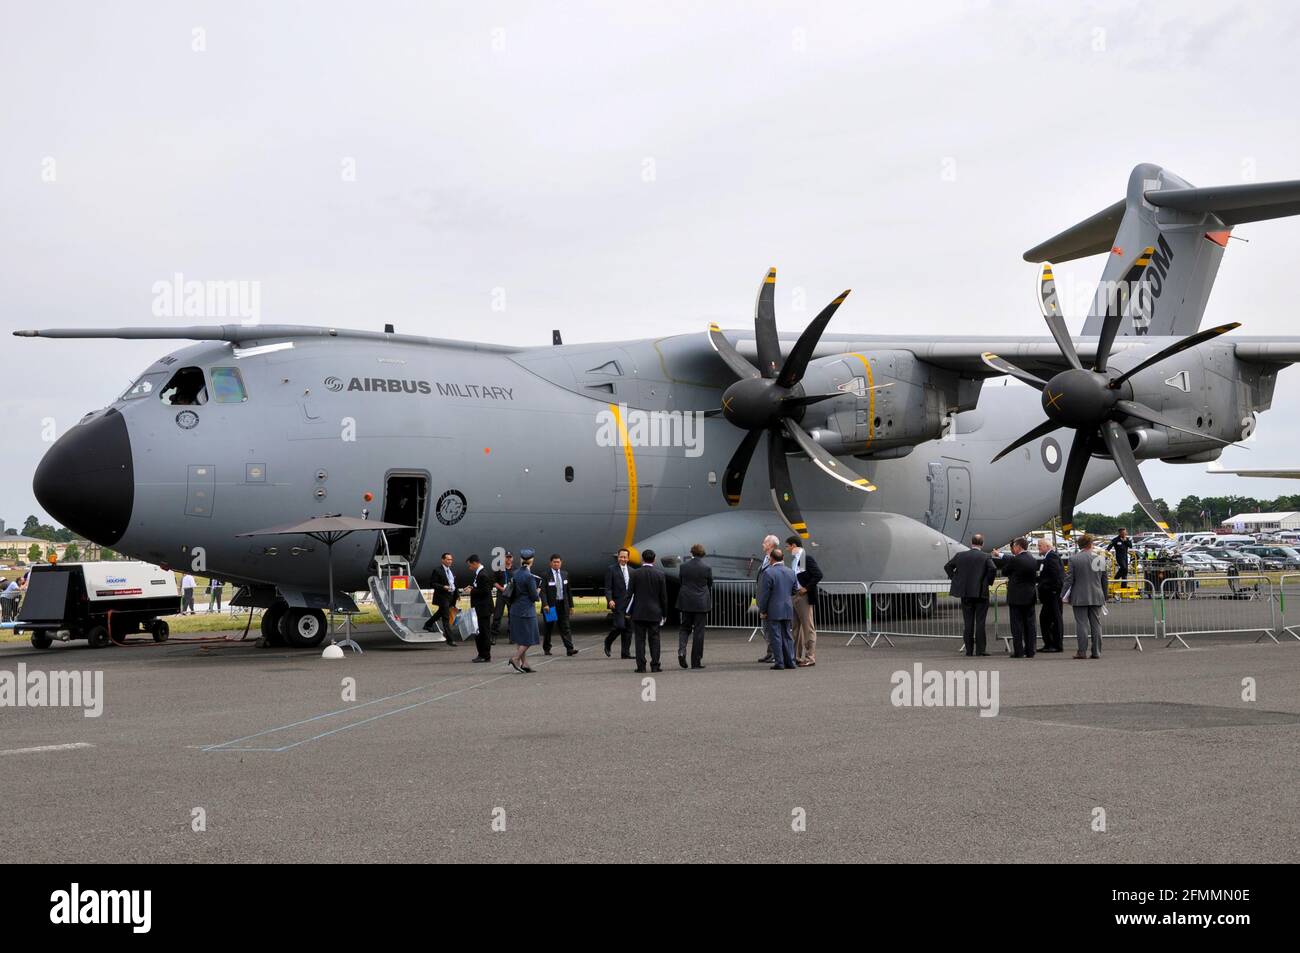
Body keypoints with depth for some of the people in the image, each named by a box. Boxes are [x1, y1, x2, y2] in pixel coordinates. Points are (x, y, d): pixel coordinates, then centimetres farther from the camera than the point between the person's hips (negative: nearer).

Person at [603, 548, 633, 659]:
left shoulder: (631, 571, 15)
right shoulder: (611, 570, -2)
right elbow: (607, 588, -7)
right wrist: (610, 600, -21)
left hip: (629, 604, 6)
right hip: (618, 603, -6)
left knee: (628, 628, 4)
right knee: (620, 626, -15)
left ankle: (625, 653, 9)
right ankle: (608, 642, 11)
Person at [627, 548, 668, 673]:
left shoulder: (635, 573, -4)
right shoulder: (660, 574, -2)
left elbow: (629, 593, -4)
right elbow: (664, 596, 1)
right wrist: (664, 614, 9)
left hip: (638, 612, -1)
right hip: (654, 613, 1)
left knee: (640, 639, 2)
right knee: (654, 639, 6)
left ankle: (641, 666, 0)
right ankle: (655, 665, 3)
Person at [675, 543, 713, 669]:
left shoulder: (683, 566, -3)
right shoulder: (707, 567, -8)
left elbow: (680, 582, 6)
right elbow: (710, 585, 2)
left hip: (686, 602, 2)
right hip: (701, 603, -2)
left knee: (685, 627, 15)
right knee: (699, 631, 4)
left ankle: (681, 650, -11)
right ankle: (696, 661, 6)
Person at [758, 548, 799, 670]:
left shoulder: (768, 573, -14)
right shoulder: (791, 572, 5)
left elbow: (764, 594, -13)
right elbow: (796, 589, 11)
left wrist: (762, 610, -6)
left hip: (773, 610, -6)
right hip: (788, 610, 6)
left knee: (776, 636, -2)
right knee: (787, 635, 12)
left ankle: (779, 662, -2)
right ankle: (790, 661, 12)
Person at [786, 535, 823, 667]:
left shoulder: (807, 557, -12)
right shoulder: (794, 558, 15)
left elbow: (818, 575, -18)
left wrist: (806, 588, -18)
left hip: (804, 597, -10)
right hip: (794, 596, 10)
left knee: (808, 628, -5)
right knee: (797, 628, 12)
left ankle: (810, 658, -3)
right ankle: (798, 657, 18)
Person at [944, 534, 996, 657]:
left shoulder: (960, 555, 2)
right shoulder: (985, 557, -7)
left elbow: (947, 566, 5)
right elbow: (993, 569, -20)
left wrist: (955, 579, 10)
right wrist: (988, 582, -5)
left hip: (965, 594, 3)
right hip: (981, 593, -2)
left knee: (968, 623, 7)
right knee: (980, 622, 2)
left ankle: (969, 650, 8)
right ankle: (980, 650, 0)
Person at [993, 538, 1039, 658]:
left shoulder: (1015, 560, -16)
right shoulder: (1033, 560, 5)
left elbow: (1004, 571, -5)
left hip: (1016, 597, -6)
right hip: (1030, 597, 6)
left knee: (1017, 625, -1)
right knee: (1029, 623, 10)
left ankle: (1018, 651, -1)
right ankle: (1030, 651, 11)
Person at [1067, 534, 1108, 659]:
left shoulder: (1074, 559, -8)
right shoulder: (1100, 558, 1)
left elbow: (1070, 580, -7)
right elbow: (1104, 580, 7)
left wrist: (1068, 597, 2)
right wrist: (1104, 597, 16)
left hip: (1079, 597, -3)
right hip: (1096, 597, 3)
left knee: (1082, 624, -1)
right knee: (1096, 624, 7)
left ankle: (1082, 651, -2)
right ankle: (1096, 652, 8)